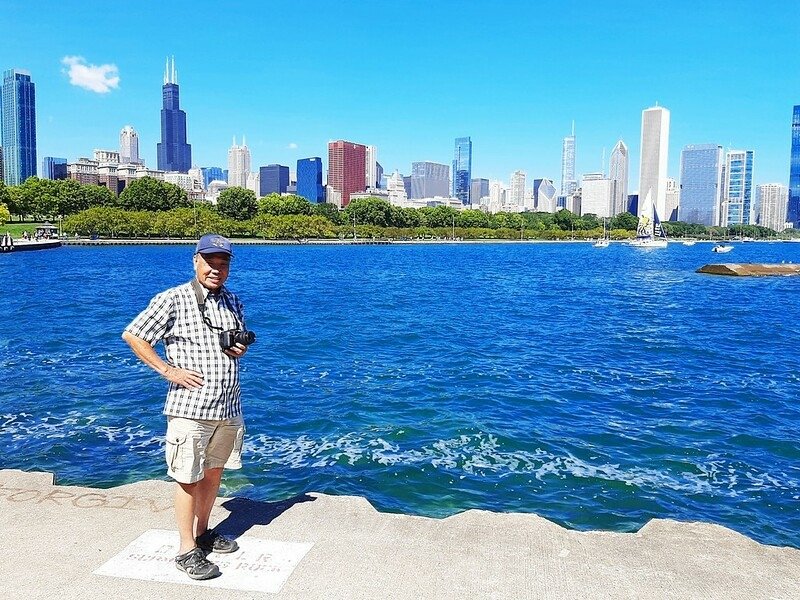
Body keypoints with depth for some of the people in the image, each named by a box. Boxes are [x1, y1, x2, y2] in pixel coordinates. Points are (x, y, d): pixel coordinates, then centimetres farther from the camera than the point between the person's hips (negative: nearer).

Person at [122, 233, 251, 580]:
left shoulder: (233, 302, 11)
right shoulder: (173, 300, -8)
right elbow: (131, 335, -6)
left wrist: (241, 349, 1)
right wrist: (168, 370, -13)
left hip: (229, 407, 6)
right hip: (190, 407, -6)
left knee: (214, 472, 17)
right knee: (188, 479, 1)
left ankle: (202, 533, 34)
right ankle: (187, 551, 14)